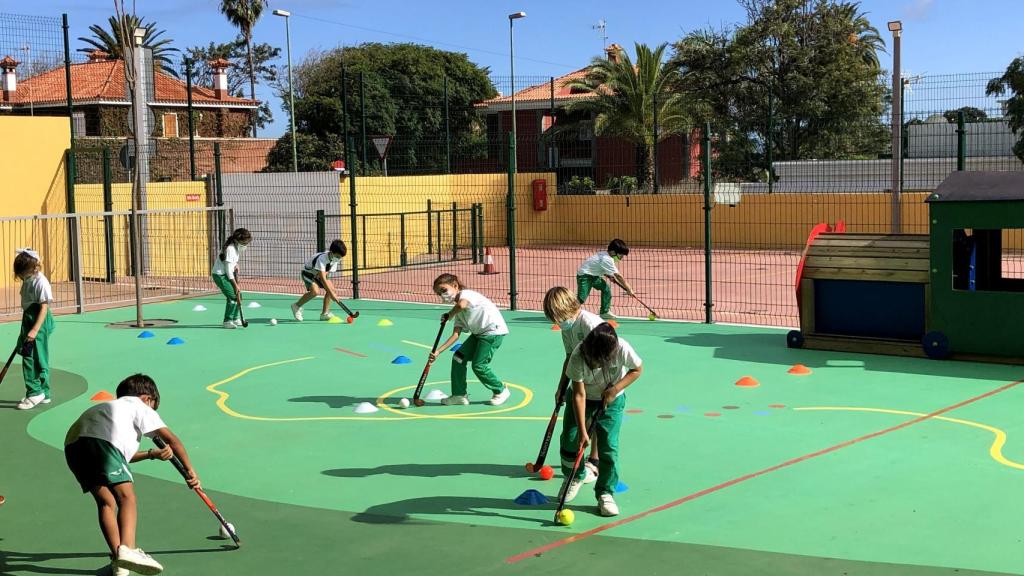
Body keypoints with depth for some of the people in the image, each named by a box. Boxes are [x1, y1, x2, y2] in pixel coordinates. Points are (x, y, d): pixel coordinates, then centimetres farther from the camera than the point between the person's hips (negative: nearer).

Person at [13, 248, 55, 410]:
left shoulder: (41, 282, -17)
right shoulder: (28, 280, 9)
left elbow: (44, 307, -20)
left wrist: (35, 330, -25)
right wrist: (27, 329, 22)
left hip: (39, 323, -9)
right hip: (28, 320, 9)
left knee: (31, 358, -10)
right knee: (38, 359, 12)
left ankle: (35, 393, -5)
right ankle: (44, 394, 19)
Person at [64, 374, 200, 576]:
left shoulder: (112, 407, 44)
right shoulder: (139, 406, 24)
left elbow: (123, 456, 45)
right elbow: (171, 439, 18)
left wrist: (151, 454, 45)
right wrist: (189, 470, 22)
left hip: (72, 443, 7)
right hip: (101, 440, -7)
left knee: (105, 502, 10)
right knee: (127, 497, -7)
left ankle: (118, 557, -1)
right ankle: (127, 549, -27)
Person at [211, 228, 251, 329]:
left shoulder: (237, 247, 3)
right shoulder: (230, 249, -25)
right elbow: (229, 270, -23)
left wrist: (235, 265, 1)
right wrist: (236, 285, -19)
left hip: (226, 274, 9)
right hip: (220, 275, -9)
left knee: (238, 296, 9)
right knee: (232, 296, -16)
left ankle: (235, 319, 22)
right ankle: (227, 321, -9)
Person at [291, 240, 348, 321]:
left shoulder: (335, 259, -14)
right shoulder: (322, 259, -38)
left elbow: (327, 271, 0)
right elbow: (322, 279, -42)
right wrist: (331, 294, -45)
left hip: (319, 274, 8)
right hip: (308, 272, -8)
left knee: (331, 289, -8)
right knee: (314, 291, -29)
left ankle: (325, 313, 1)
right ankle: (297, 306, -7)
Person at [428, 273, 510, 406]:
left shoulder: (466, 294, -12)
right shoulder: (458, 312, 13)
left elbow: (462, 304, -38)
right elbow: (456, 335, 4)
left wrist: (449, 315, -17)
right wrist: (438, 351, -5)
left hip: (493, 331, -10)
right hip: (479, 333, 10)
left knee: (479, 365, -9)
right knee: (458, 357, 3)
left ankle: (501, 391, 13)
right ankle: (459, 395, 12)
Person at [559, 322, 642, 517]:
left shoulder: (622, 349, -33)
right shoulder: (578, 357, -34)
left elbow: (637, 370, -11)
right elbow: (579, 395, -28)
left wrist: (616, 388, -24)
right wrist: (582, 430, -29)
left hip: (611, 400, 0)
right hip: (583, 398, 1)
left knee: (609, 446, -10)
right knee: (569, 440, -1)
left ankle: (605, 494, 4)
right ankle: (575, 477, 28)